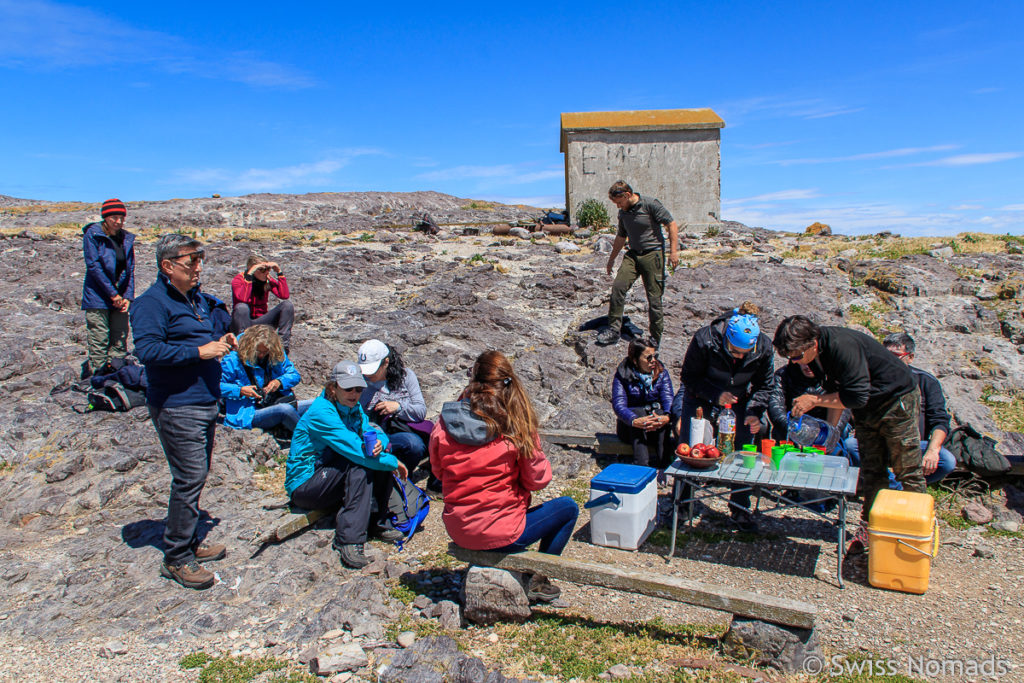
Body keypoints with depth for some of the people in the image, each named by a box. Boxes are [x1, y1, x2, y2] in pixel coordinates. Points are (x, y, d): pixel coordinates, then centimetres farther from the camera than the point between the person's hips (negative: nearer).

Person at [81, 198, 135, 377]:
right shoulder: (92, 235, -4)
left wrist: (127, 297, -2)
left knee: (120, 345, 6)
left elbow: (130, 270, 10)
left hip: (120, 300, 5)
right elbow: (93, 266, -10)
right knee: (99, 346, -6)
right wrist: (113, 294, -12)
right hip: (97, 299, -5)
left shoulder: (126, 238, 11)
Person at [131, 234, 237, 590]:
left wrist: (222, 342, 6)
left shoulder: (198, 299, 15)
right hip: (176, 406, -9)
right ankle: (176, 558, 6)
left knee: (197, 475, 17)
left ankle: (189, 542, 31)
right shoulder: (152, 302, -13)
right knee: (189, 478, -7)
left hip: (205, 402, 9)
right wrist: (199, 352, -23)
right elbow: (147, 350, -25)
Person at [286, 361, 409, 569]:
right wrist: (394, 463, -22)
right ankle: (349, 540, -31)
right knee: (360, 463, -27)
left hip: (330, 477, 8)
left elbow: (375, 432, 0)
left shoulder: (354, 408, 3)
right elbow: (355, 449, -30)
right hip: (303, 485, -8)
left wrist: (379, 442, -26)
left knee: (377, 456, -10)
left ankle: (378, 522, -3)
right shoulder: (321, 413, -23)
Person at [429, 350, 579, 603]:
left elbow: (438, 472, 8)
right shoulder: (515, 425, -16)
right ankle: (538, 581, 18)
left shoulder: (444, 423, -8)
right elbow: (537, 480, -7)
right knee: (568, 508, 15)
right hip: (500, 535, -5)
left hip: (457, 531, 5)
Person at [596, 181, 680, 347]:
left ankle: (655, 337, 8)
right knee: (618, 287, -12)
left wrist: (673, 251, -16)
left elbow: (672, 225, -9)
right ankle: (614, 329, -4)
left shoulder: (650, 204, -10)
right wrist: (612, 259, 30)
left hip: (653, 254, -6)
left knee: (654, 296, -4)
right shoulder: (623, 213, 11)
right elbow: (621, 237, 25)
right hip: (633, 254, 6)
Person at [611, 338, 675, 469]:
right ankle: (641, 465, -45)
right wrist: (636, 421, -39)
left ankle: (664, 463, -38)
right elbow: (619, 405, -19)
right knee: (639, 412, -33)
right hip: (629, 427, -1)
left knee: (661, 413, -30)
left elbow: (668, 399, -12)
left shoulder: (661, 373, 3)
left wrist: (667, 417, -36)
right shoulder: (622, 375, -6)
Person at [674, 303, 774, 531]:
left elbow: (763, 385, -4)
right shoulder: (704, 340, -30)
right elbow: (689, 377, -16)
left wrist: (754, 412, -20)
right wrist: (715, 395, -29)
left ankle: (740, 509, 16)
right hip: (701, 400, -2)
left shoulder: (763, 348, -21)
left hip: (738, 402, 2)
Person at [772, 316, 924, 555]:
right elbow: (836, 391, 7)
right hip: (867, 410, 8)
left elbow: (856, 397, -33)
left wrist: (814, 401, -28)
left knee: (907, 472, 1)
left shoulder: (842, 346, -34)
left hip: (897, 400, -8)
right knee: (871, 471, 11)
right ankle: (869, 528, 18)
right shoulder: (813, 352, -7)